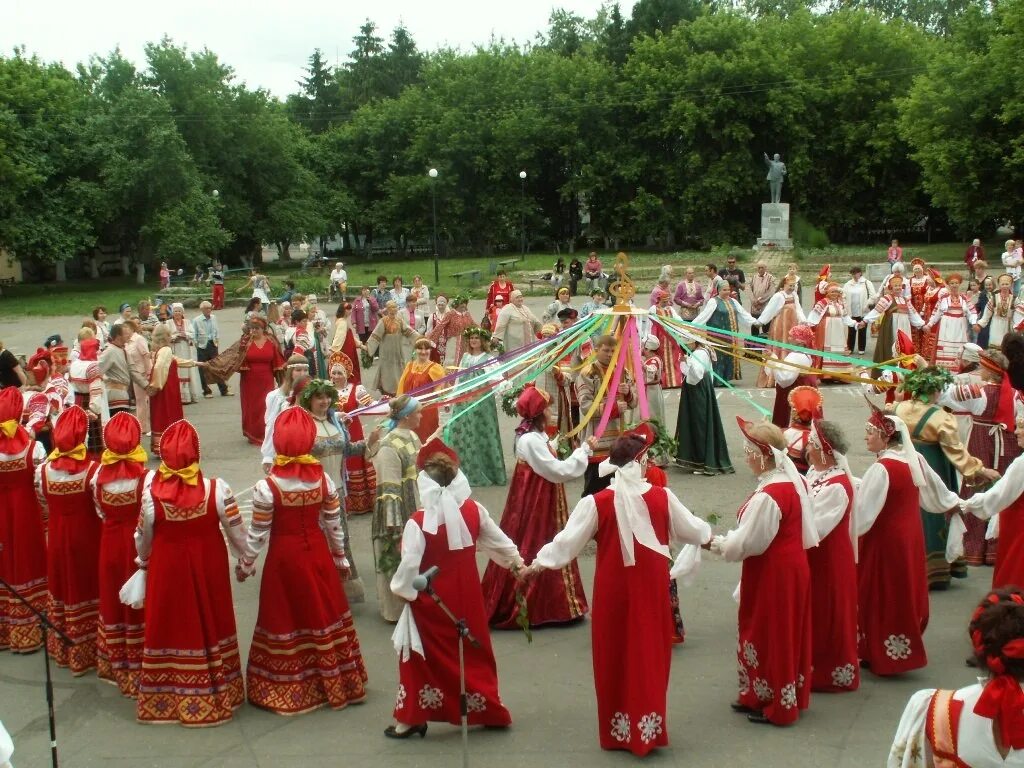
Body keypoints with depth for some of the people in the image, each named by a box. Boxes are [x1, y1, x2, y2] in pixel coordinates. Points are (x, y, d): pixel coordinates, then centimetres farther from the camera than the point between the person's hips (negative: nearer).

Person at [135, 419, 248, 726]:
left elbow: (143, 537, -3)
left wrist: (143, 561, 17)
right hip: (208, 566, 0)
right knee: (209, 626, 17)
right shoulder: (216, 489, -20)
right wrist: (245, 559, 11)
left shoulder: (151, 491, -19)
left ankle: (165, 700, 29)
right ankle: (215, 695, 32)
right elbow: (237, 532, -8)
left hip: (167, 568, 0)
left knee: (170, 628, 15)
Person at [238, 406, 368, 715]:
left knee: (285, 621, 11)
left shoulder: (267, 487, -18)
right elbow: (334, 525, 1)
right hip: (317, 554, 3)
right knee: (324, 615, 16)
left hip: (284, 558, -3)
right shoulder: (324, 479, -9)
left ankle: (285, 691, 21)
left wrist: (244, 565, 5)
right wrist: (341, 558, 15)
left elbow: (257, 535, -10)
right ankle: (336, 683, 29)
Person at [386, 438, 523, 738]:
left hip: (431, 600, -4)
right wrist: (516, 561, 24)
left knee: (423, 657, 11)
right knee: (474, 651, 19)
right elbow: (497, 539, 7)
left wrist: (401, 589, -1)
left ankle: (412, 719, 17)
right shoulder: (474, 510, -7)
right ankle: (489, 711, 30)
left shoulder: (418, 522, -22)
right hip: (467, 595, 4)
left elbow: (409, 565, -20)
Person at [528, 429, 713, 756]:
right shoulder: (662, 497, -7)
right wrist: (708, 534, 29)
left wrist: (539, 562, 5)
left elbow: (568, 539, -8)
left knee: (615, 656, 12)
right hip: (651, 591, 1)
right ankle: (648, 728, 21)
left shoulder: (597, 502, -12)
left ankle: (618, 731, 20)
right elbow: (692, 530, 7)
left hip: (613, 591, -1)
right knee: (649, 655, 13)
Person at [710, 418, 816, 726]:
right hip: (793, 565, 9)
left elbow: (745, 543, -22)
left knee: (770, 636, 6)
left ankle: (776, 706, 19)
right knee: (787, 634, 19)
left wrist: (717, 543, -4)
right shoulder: (794, 482, 2)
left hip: (772, 574, -9)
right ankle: (791, 697, 32)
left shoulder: (767, 496, -26)